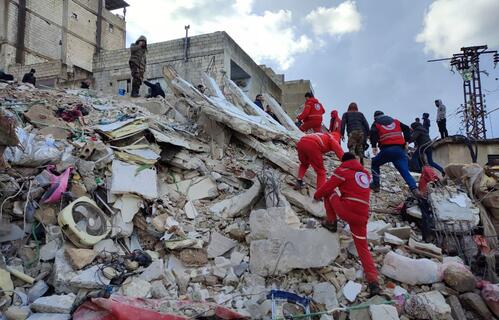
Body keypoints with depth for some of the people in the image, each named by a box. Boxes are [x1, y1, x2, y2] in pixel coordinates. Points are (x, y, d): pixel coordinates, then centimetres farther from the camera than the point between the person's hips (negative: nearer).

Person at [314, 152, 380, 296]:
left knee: (328, 192, 18)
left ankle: (331, 223, 18)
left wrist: (317, 195, 19)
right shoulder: (365, 173, 19)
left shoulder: (343, 170, 1)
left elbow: (328, 186, 2)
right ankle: (373, 280, 0)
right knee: (363, 247, 12)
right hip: (361, 217, 6)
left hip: (345, 211, -5)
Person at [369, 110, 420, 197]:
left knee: (374, 164, 22)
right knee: (405, 171, 0)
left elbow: (373, 133, -5)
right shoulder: (395, 121, 26)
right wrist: (406, 142, 21)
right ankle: (415, 189, -19)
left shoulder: (376, 124, 15)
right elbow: (406, 129, 19)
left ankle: (375, 185, 15)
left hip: (386, 150, -2)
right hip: (399, 149, 3)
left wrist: (374, 146, 0)